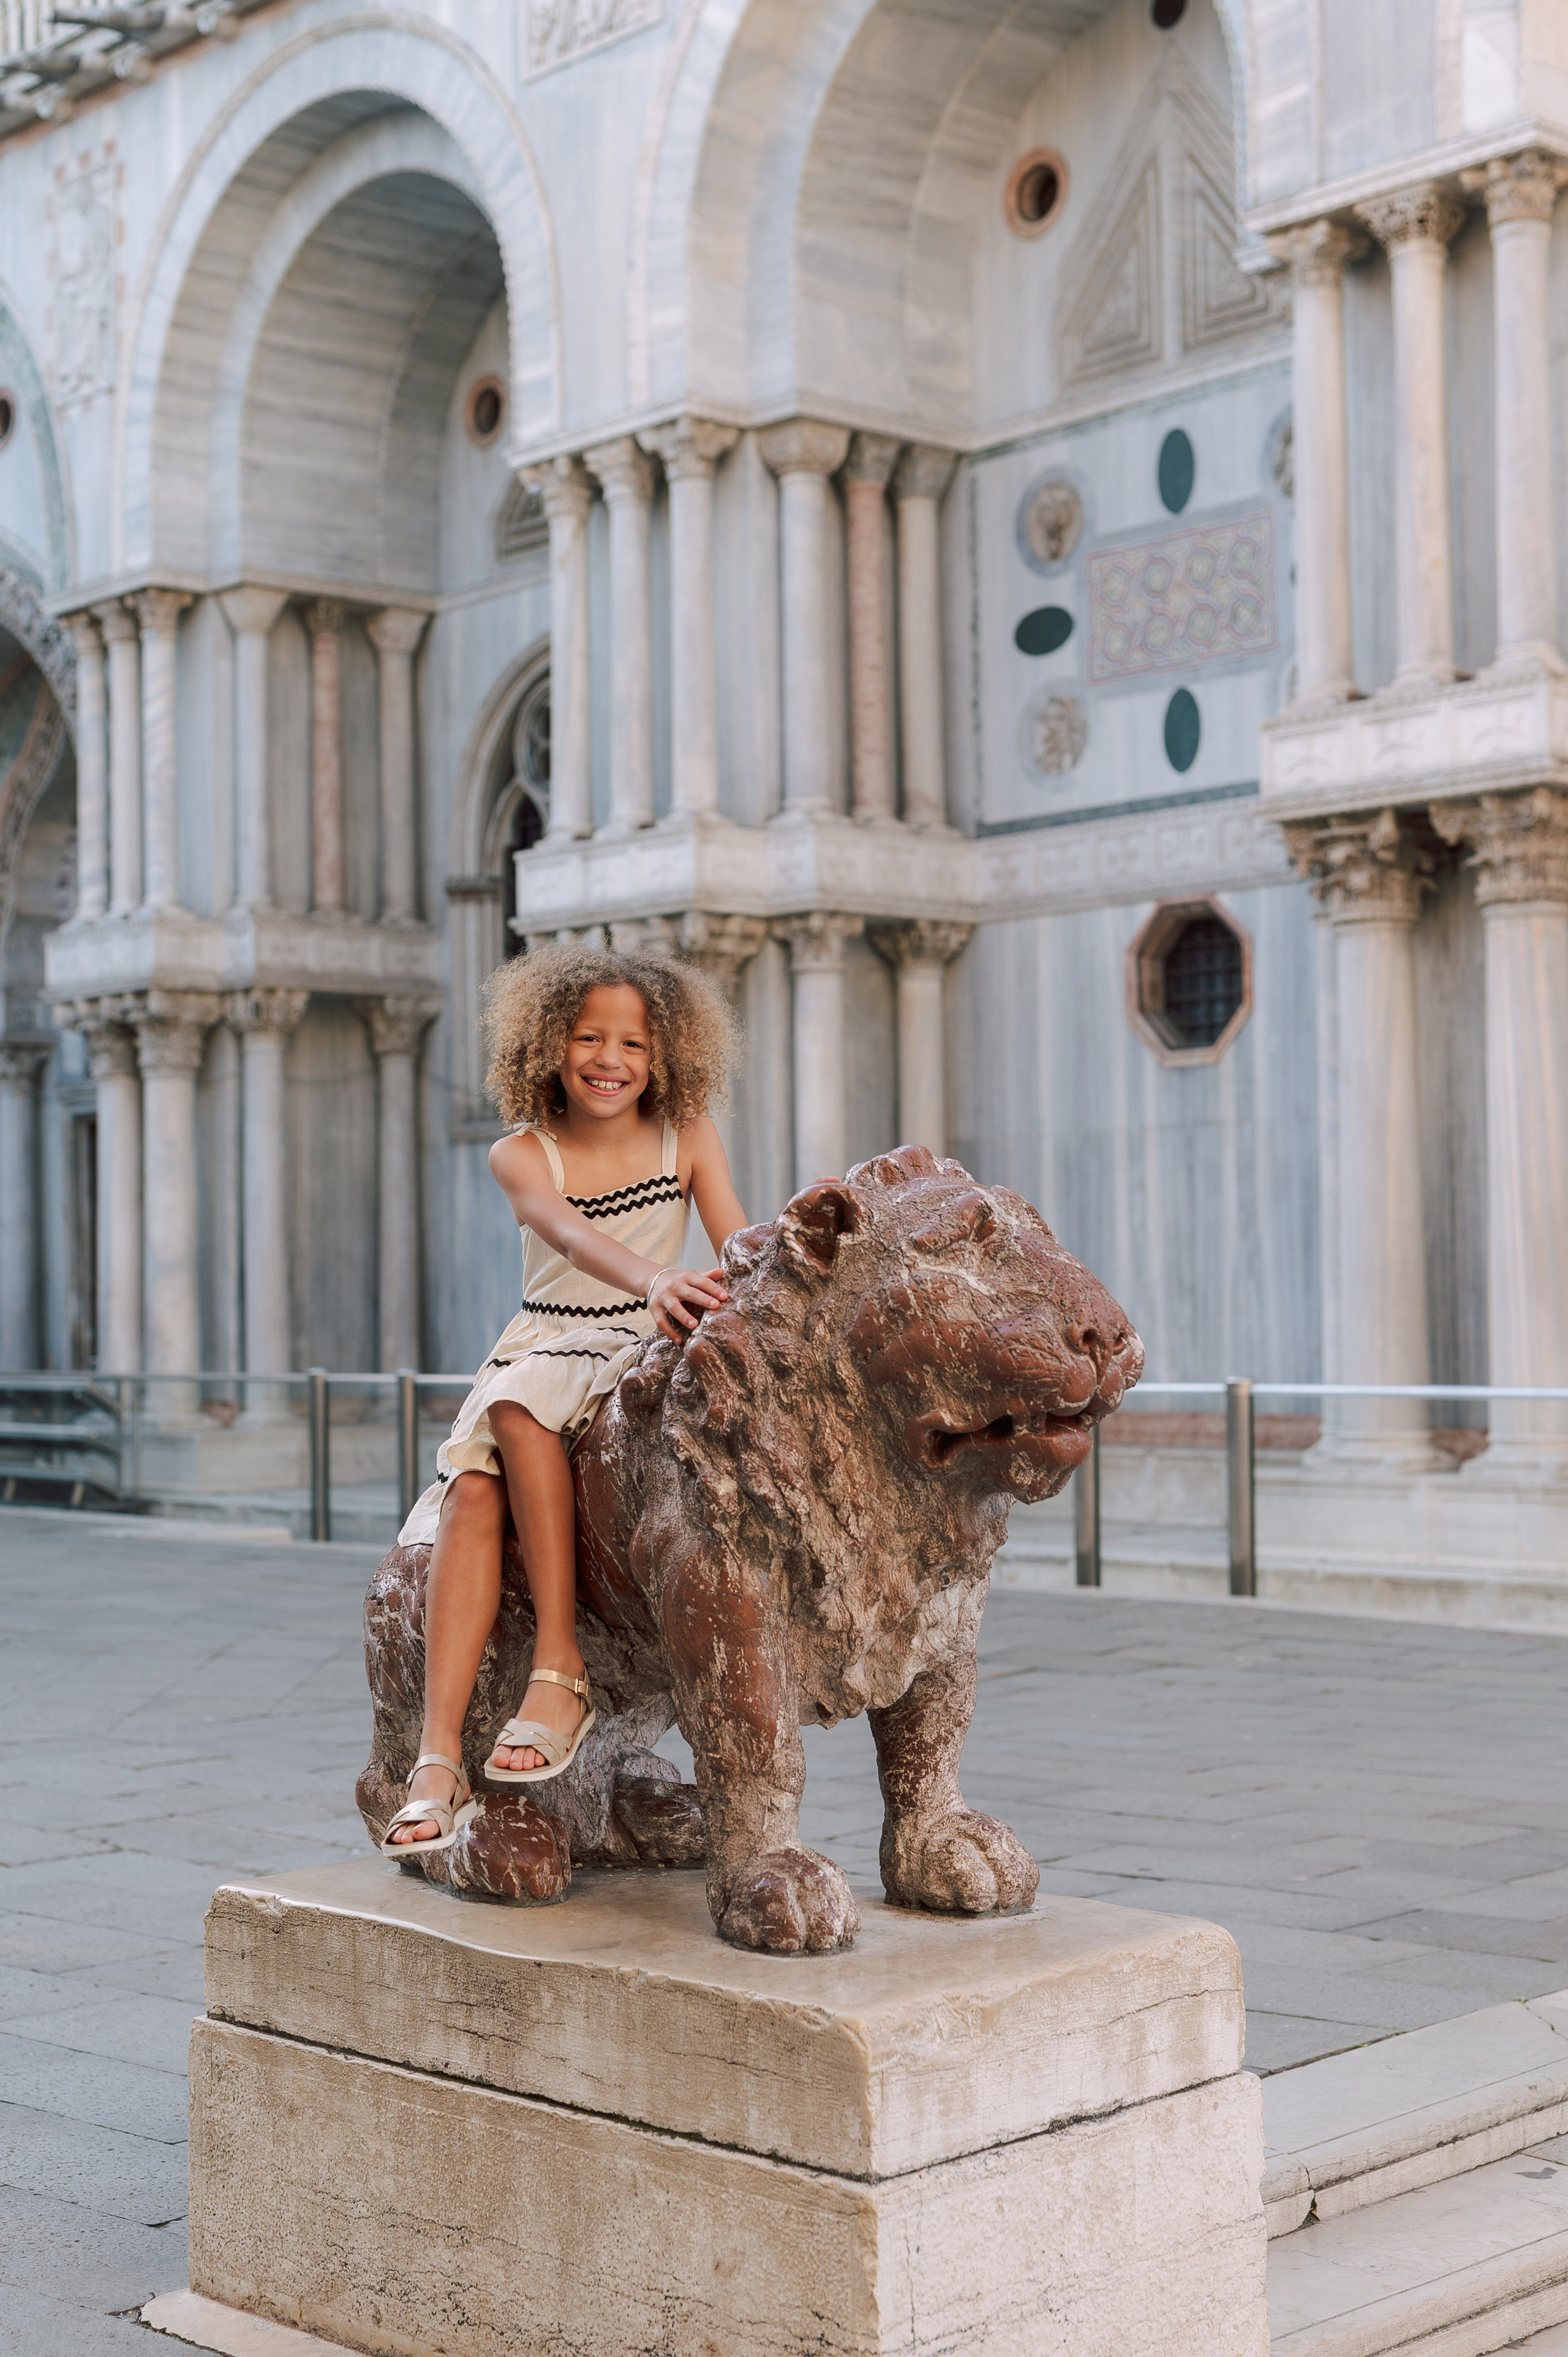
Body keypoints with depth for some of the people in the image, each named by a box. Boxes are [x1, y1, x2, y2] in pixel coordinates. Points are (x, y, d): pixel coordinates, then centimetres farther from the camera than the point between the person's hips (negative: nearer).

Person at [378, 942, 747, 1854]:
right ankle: (440, 1762, -33)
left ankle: (560, 1670, -33)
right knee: (474, 1495, -27)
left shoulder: (688, 1137, 4)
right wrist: (655, 1279, -44)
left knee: (520, 1405, -33)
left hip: (640, 1359, -1)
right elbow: (574, 1237, -23)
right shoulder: (523, 1154, -1)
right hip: (541, 1350, 2)